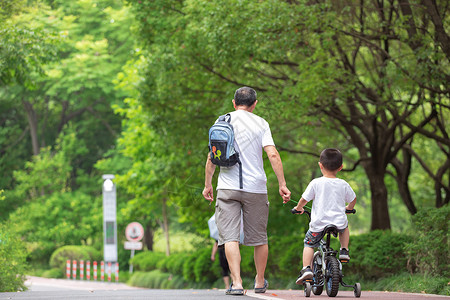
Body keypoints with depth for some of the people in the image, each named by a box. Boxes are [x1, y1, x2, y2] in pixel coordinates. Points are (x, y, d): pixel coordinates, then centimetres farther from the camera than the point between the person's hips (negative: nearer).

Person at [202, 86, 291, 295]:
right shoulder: (261, 123, 2)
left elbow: (212, 156, 3)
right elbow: (273, 155, -7)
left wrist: (208, 184, 12)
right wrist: (282, 184, -3)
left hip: (228, 187, 0)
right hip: (256, 188, 0)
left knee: (230, 237, -5)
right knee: (259, 238, 13)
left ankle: (236, 282, -17)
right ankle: (260, 282, 25)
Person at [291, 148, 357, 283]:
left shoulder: (316, 183, -7)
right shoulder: (343, 185, 1)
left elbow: (304, 199, -2)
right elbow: (353, 200, 15)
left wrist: (298, 208, 20)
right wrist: (348, 208, 38)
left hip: (318, 224, -2)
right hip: (339, 223, 2)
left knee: (309, 243, 17)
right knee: (345, 226, 36)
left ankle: (306, 268, 0)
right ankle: (344, 251, 26)